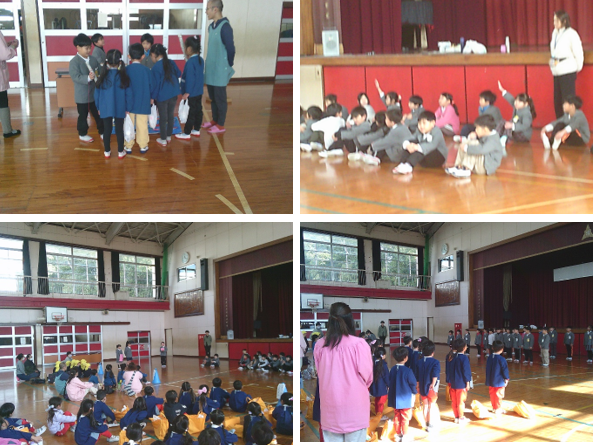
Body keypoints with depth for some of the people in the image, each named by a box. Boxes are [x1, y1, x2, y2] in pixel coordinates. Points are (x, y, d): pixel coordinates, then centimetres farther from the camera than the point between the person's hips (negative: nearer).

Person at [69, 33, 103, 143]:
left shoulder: (93, 60, 5)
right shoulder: (74, 62, -13)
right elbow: (75, 77, -23)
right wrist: (88, 78, -35)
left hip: (95, 93, 5)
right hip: (82, 95, -5)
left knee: (99, 113, 14)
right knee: (83, 115, 9)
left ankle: (102, 132, 28)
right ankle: (82, 134, 25)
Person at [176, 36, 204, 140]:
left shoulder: (190, 62, -22)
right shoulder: (201, 60, 4)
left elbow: (190, 79, -22)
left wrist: (187, 92, -17)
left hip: (191, 93, -9)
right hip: (199, 92, 9)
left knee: (190, 113, -1)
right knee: (198, 110, 16)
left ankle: (187, 133, 8)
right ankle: (196, 130, 27)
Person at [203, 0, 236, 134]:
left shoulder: (225, 27, -19)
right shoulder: (211, 26, 8)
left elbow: (231, 49, -16)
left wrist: (228, 66, -7)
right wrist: (208, 63, 15)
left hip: (220, 71, -8)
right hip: (210, 70, 8)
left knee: (220, 98, 3)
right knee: (212, 97, 17)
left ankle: (221, 125, 13)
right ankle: (215, 120, 31)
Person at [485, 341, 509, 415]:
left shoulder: (490, 357, 1)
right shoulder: (501, 359, -19)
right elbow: (505, 370, -14)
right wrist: (507, 378, 2)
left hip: (491, 381, 6)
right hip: (499, 381, -6)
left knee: (492, 394, 15)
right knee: (498, 395, 2)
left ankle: (494, 407, 27)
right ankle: (498, 409, 7)